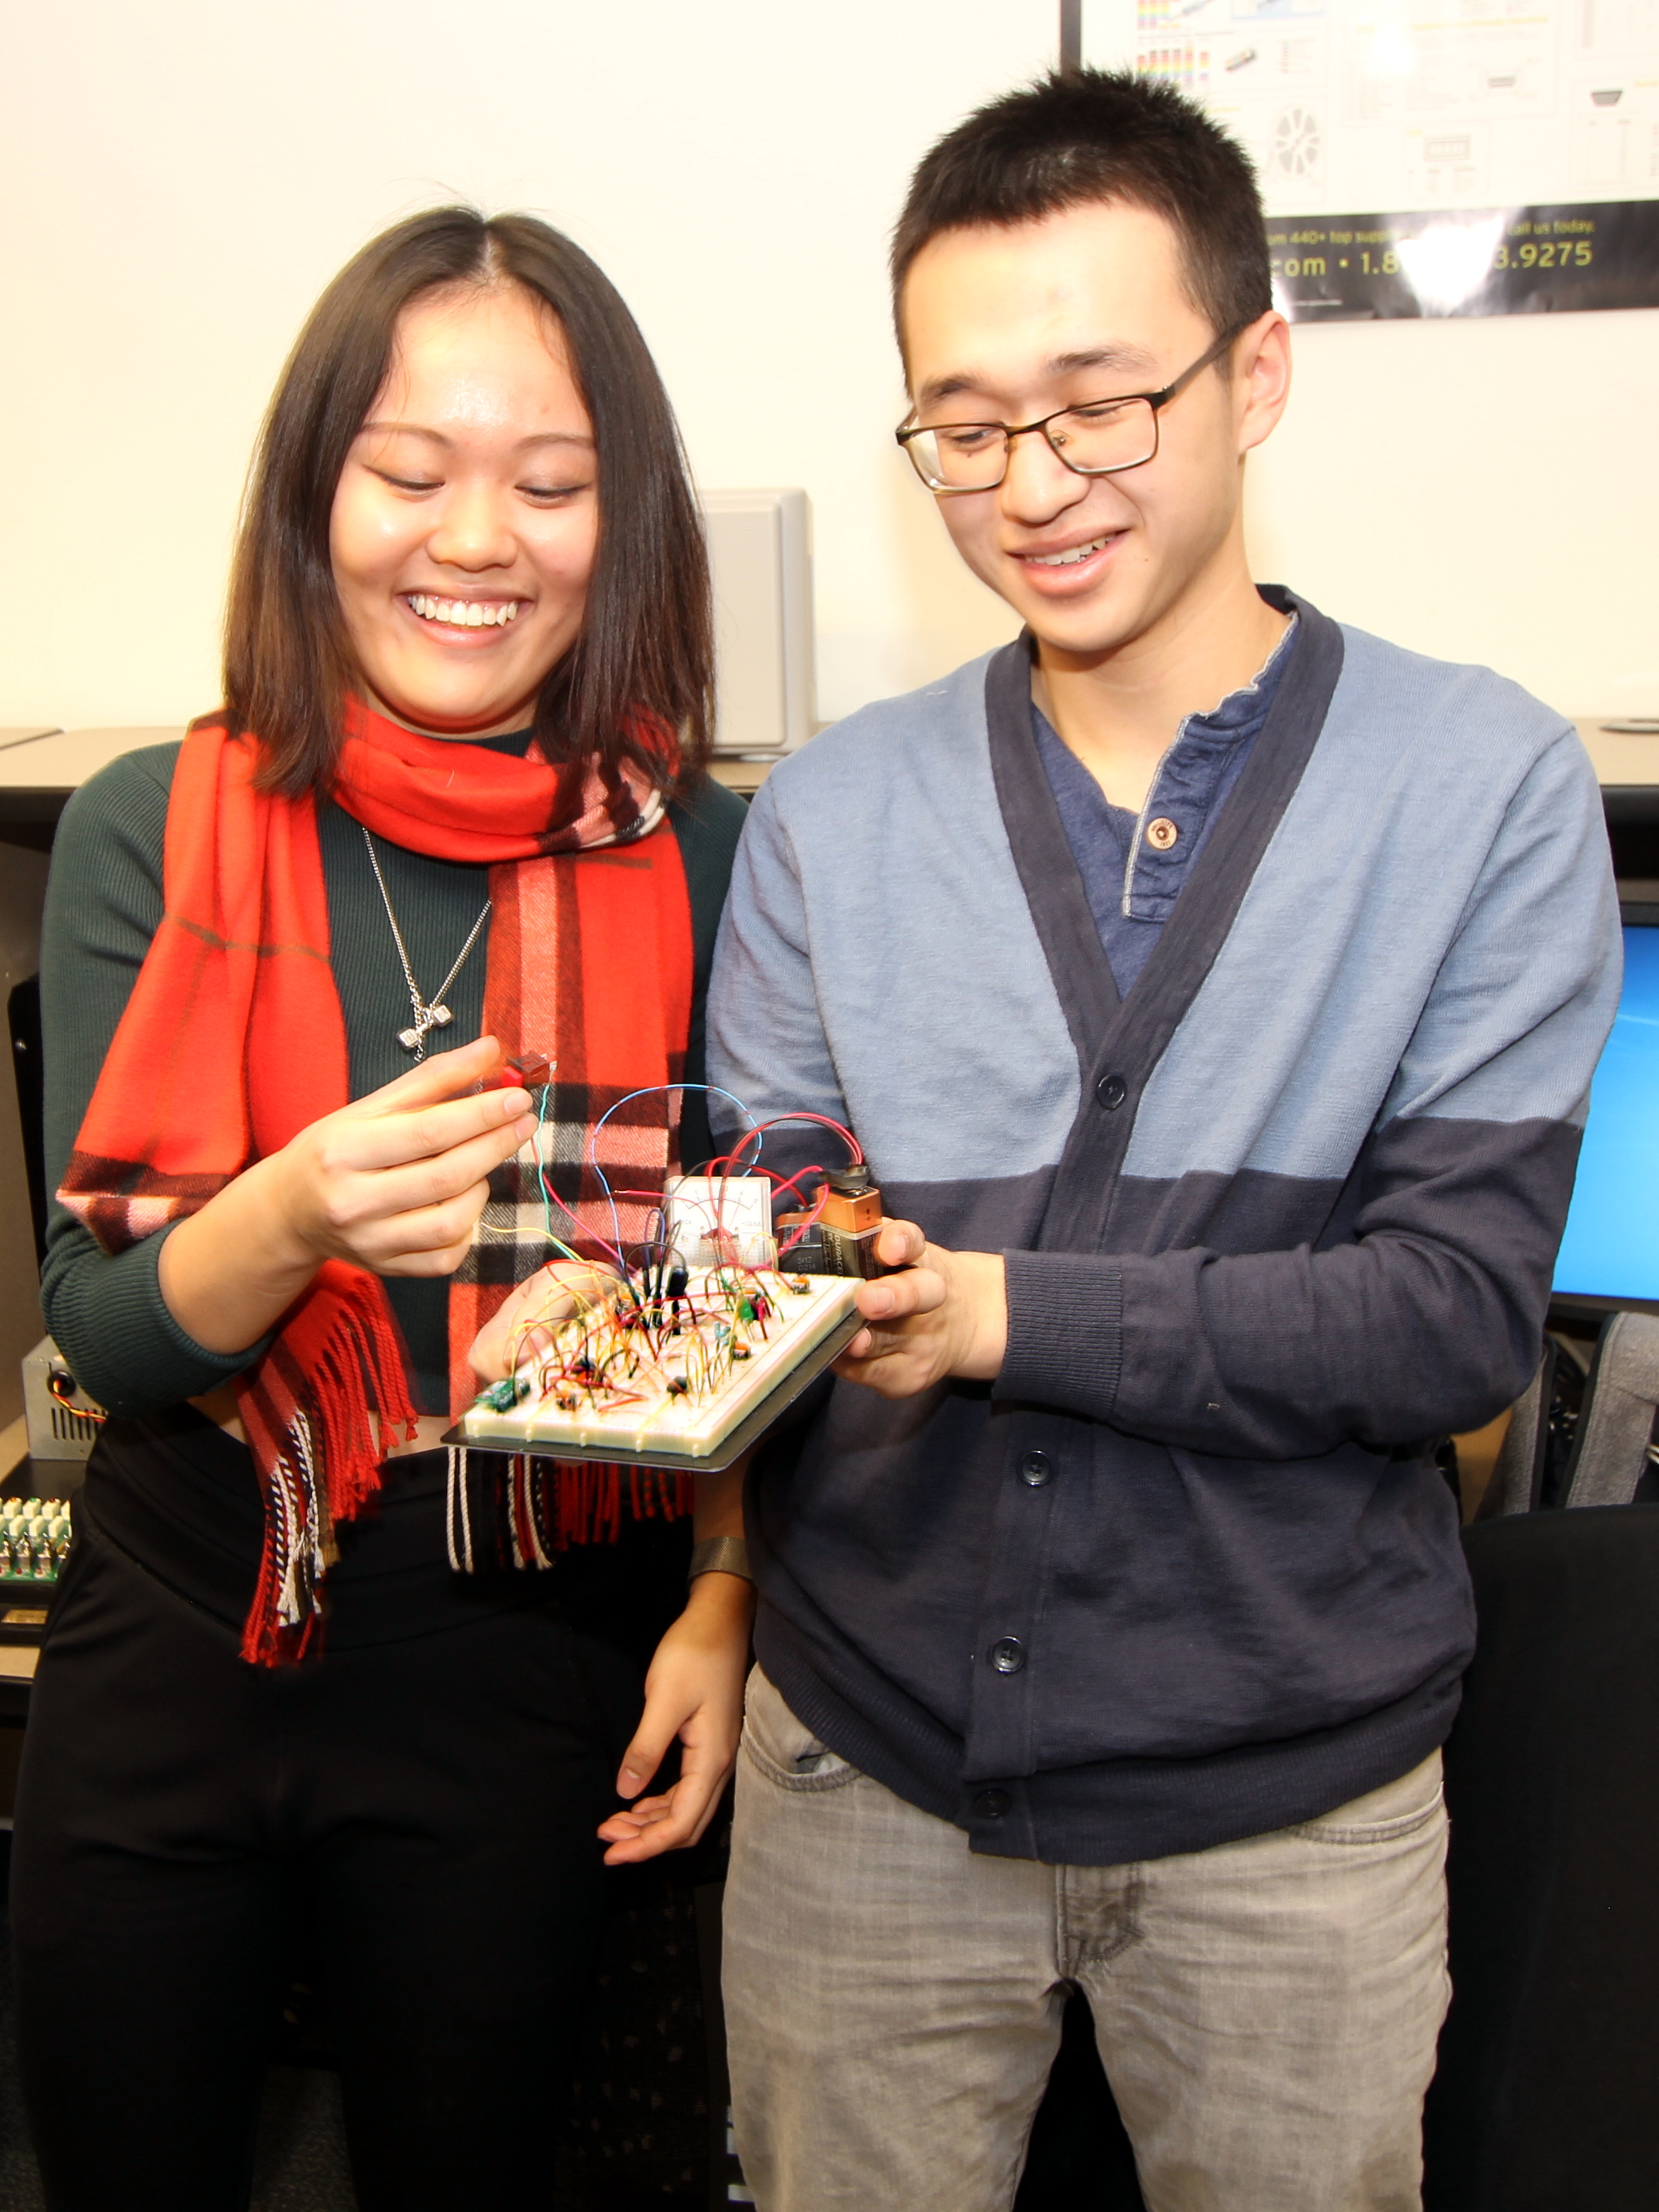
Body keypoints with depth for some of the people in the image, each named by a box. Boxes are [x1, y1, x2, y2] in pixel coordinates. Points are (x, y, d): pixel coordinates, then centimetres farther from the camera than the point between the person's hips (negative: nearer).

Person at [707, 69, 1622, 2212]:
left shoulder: (1487, 789, -8)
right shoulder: (832, 813, 0)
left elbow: (1460, 1306, -14)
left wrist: (1005, 1308, -25)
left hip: (1289, 1793, -1)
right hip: (867, 1757, 2)